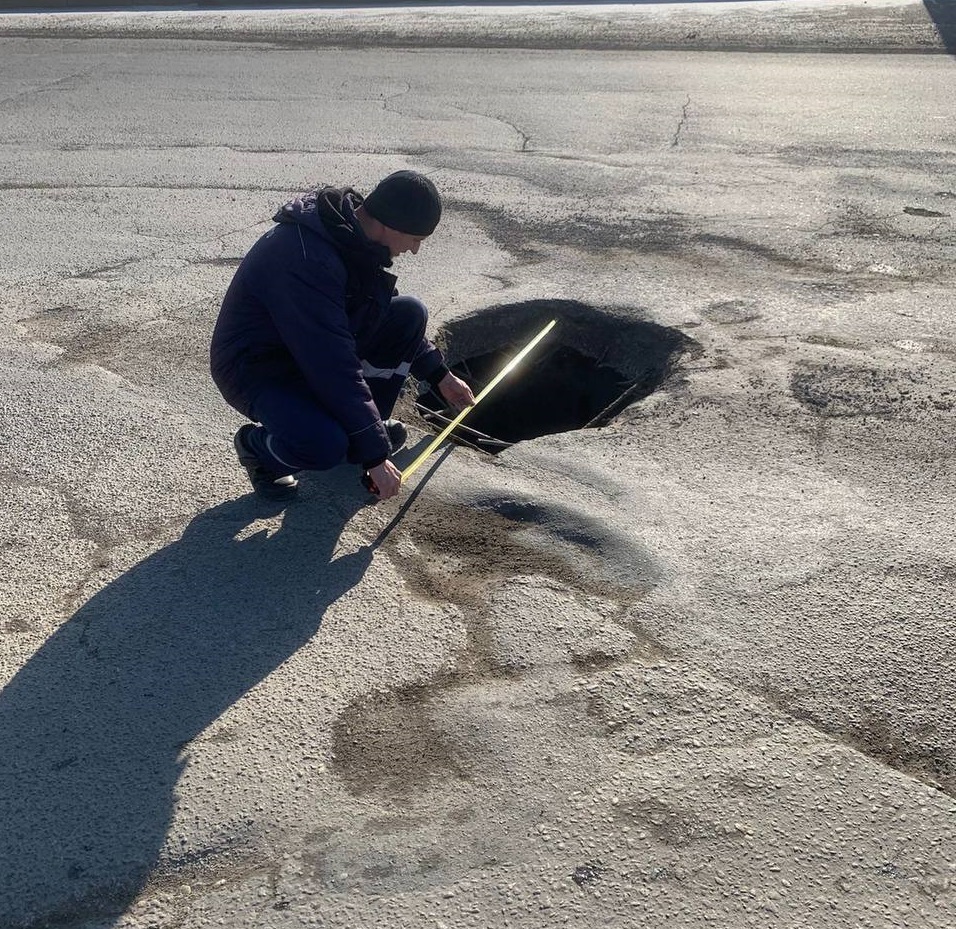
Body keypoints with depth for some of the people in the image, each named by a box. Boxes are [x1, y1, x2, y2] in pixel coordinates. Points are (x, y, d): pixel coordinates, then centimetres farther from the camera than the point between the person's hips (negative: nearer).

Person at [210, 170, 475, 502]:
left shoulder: (355, 232, -4)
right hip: (255, 367, -8)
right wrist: (375, 455, -29)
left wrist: (439, 374, 14)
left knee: (410, 314, -6)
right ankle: (257, 444, 0)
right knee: (325, 446, -35)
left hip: (316, 348, 9)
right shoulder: (305, 258, -33)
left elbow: (380, 308, 14)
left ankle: (369, 425, 8)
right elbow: (334, 370, -34)